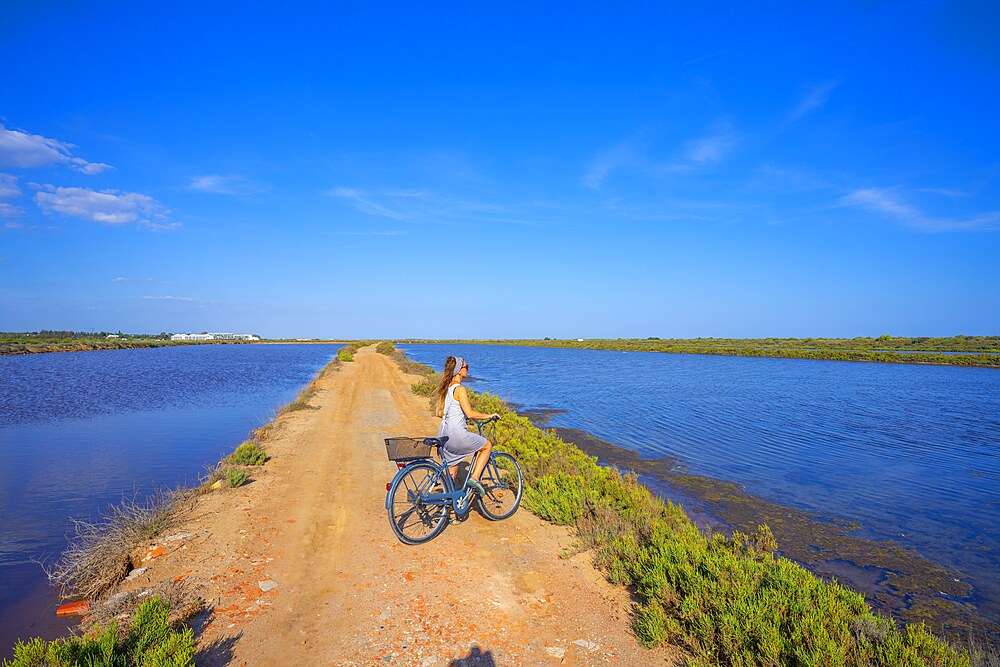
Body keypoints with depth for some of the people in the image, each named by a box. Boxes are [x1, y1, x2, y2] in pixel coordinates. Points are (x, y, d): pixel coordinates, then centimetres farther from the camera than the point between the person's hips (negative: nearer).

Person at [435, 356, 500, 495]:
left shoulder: (445, 388, 12)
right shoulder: (459, 389, -13)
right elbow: (470, 413, -19)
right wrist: (489, 416, -6)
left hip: (443, 434, 8)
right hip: (456, 434, -8)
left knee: (452, 471, 17)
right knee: (488, 446, 11)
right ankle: (474, 478, 2)